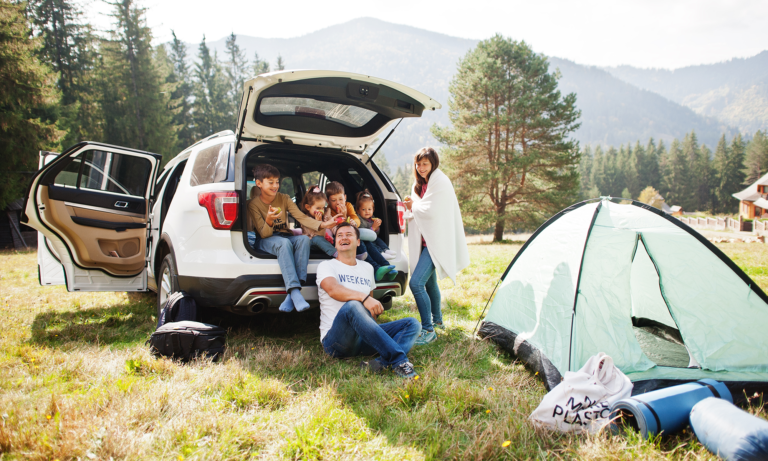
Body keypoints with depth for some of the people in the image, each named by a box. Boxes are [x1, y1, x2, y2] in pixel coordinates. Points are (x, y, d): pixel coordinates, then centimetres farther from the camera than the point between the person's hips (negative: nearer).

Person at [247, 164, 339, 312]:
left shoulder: (284, 198, 2)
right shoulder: (253, 204, -8)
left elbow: (301, 217, -9)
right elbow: (264, 234, -13)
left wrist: (323, 225, -26)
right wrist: (269, 221, -36)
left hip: (285, 235, 4)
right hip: (265, 241, -4)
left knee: (304, 239, -30)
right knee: (284, 243, -38)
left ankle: (292, 294, -40)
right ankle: (295, 291, -50)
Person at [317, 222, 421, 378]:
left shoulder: (367, 267, 22)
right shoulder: (326, 266, 4)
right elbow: (333, 289, -19)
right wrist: (364, 298, -34)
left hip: (365, 339, 6)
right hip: (336, 339, -6)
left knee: (412, 324, -11)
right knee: (352, 306, -37)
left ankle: (381, 362, -40)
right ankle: (399, 359, -39)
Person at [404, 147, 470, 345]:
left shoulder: (440, 181, -14)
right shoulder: (420, 184, 15)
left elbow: (431, 211, -22)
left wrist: (414, 205, -4)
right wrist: (411, 207, -1)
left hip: (437, 241, -10)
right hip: (426, 239, 10)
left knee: (416, 283, -19)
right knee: (429, 282, 22)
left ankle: (428, 330, -11)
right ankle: (437, 319, 42)